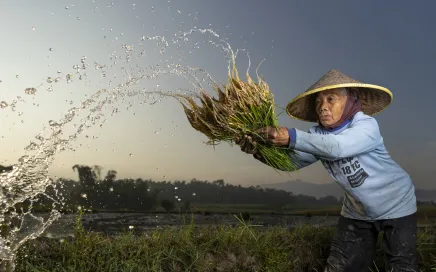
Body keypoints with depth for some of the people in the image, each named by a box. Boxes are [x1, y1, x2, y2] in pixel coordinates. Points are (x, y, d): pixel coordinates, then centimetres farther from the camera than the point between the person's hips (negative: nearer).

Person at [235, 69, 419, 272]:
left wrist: (292, 138, -51)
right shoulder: (318, 134, -9)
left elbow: (336, 147, -44)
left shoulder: (366, 125, -26)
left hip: (396, 206, -5)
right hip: (356, 211, 5)